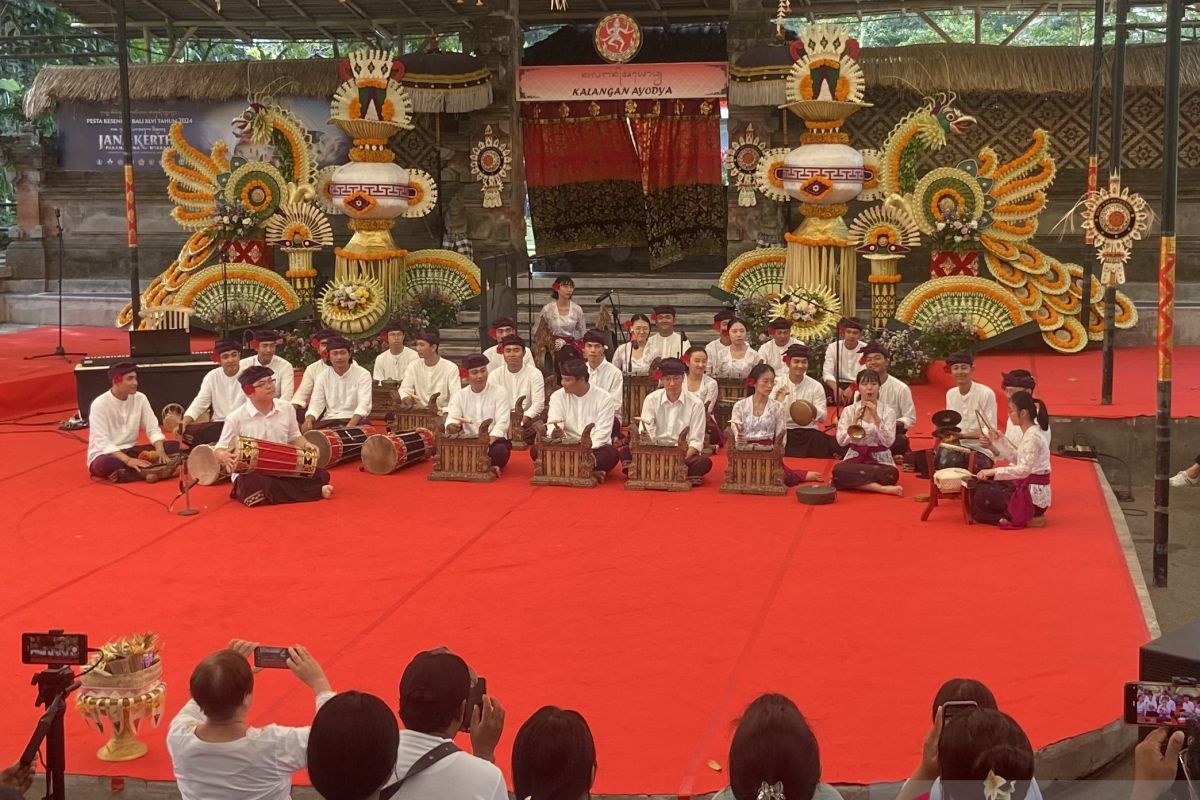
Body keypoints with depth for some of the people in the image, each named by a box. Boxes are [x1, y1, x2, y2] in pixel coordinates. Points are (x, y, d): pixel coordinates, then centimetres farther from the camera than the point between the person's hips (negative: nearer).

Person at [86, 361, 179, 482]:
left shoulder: (140, 398, -1)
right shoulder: (100, 404, -16)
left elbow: (153, 429, -2)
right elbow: (102, 442, -23)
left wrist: (160, 450, -23)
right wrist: (128, 460, -35)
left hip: (130, 451, 6)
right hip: (105, 455, -6)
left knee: (173, 446, -14)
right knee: (105, 464, -41)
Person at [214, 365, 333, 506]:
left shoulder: (286, 408, 4)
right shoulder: (236, 418, -8)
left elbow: (294, 437, 18)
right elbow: (220, 449, -3)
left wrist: (306, 444, -5)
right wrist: (224, 456, -28)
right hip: (251, 473, -3)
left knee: (321, 475, -17)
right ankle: (316, 491, -24)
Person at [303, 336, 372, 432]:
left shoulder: (363, 374, 0)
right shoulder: (323, 377, 11)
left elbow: (363, 406, -11)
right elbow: (316, 404, 4)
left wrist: (351, 425, -29)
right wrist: (308, 420, -20)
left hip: (354, 420, -3)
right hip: (328, 420, 3)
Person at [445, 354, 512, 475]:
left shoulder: (499, 393, 1)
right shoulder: (459, 396, 9)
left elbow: (501, 424, -10)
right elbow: (451, 420, -5)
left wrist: (487, 445, -26)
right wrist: (452, 426, -32)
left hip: (494, 441, -3)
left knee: (499, 450, -37)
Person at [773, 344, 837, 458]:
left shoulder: (816, 386, 6)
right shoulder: (777, 383, 4)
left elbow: (822, 417, 3)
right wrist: (779, 398, -24)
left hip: (808, 432, 1)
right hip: (782, 432, -1)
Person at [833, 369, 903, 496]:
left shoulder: (888, 411, 1)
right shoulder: (849, 410, 3)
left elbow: (888, 442, -11)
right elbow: (841, 441, -5)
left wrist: (876, 418, -20)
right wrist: (855, 421, -18)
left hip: (880, 460, -1)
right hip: (855, 458, 1)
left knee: (891, 474, -36)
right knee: (838, 470, -34)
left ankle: (854, 481, -17)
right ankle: (883, 488, -29)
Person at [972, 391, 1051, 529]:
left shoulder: (1032, 436, -20)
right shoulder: (1029, 433, 10)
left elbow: (1024, 470, -29)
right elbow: (1017, 459, 15)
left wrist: (994, 471, -30)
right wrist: (1000, 441, 8)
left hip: (1033, 496, -10)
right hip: (1026, 488, 10)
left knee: (982, 496, -9)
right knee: (982, 488, 16)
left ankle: (1022, 520, -4)